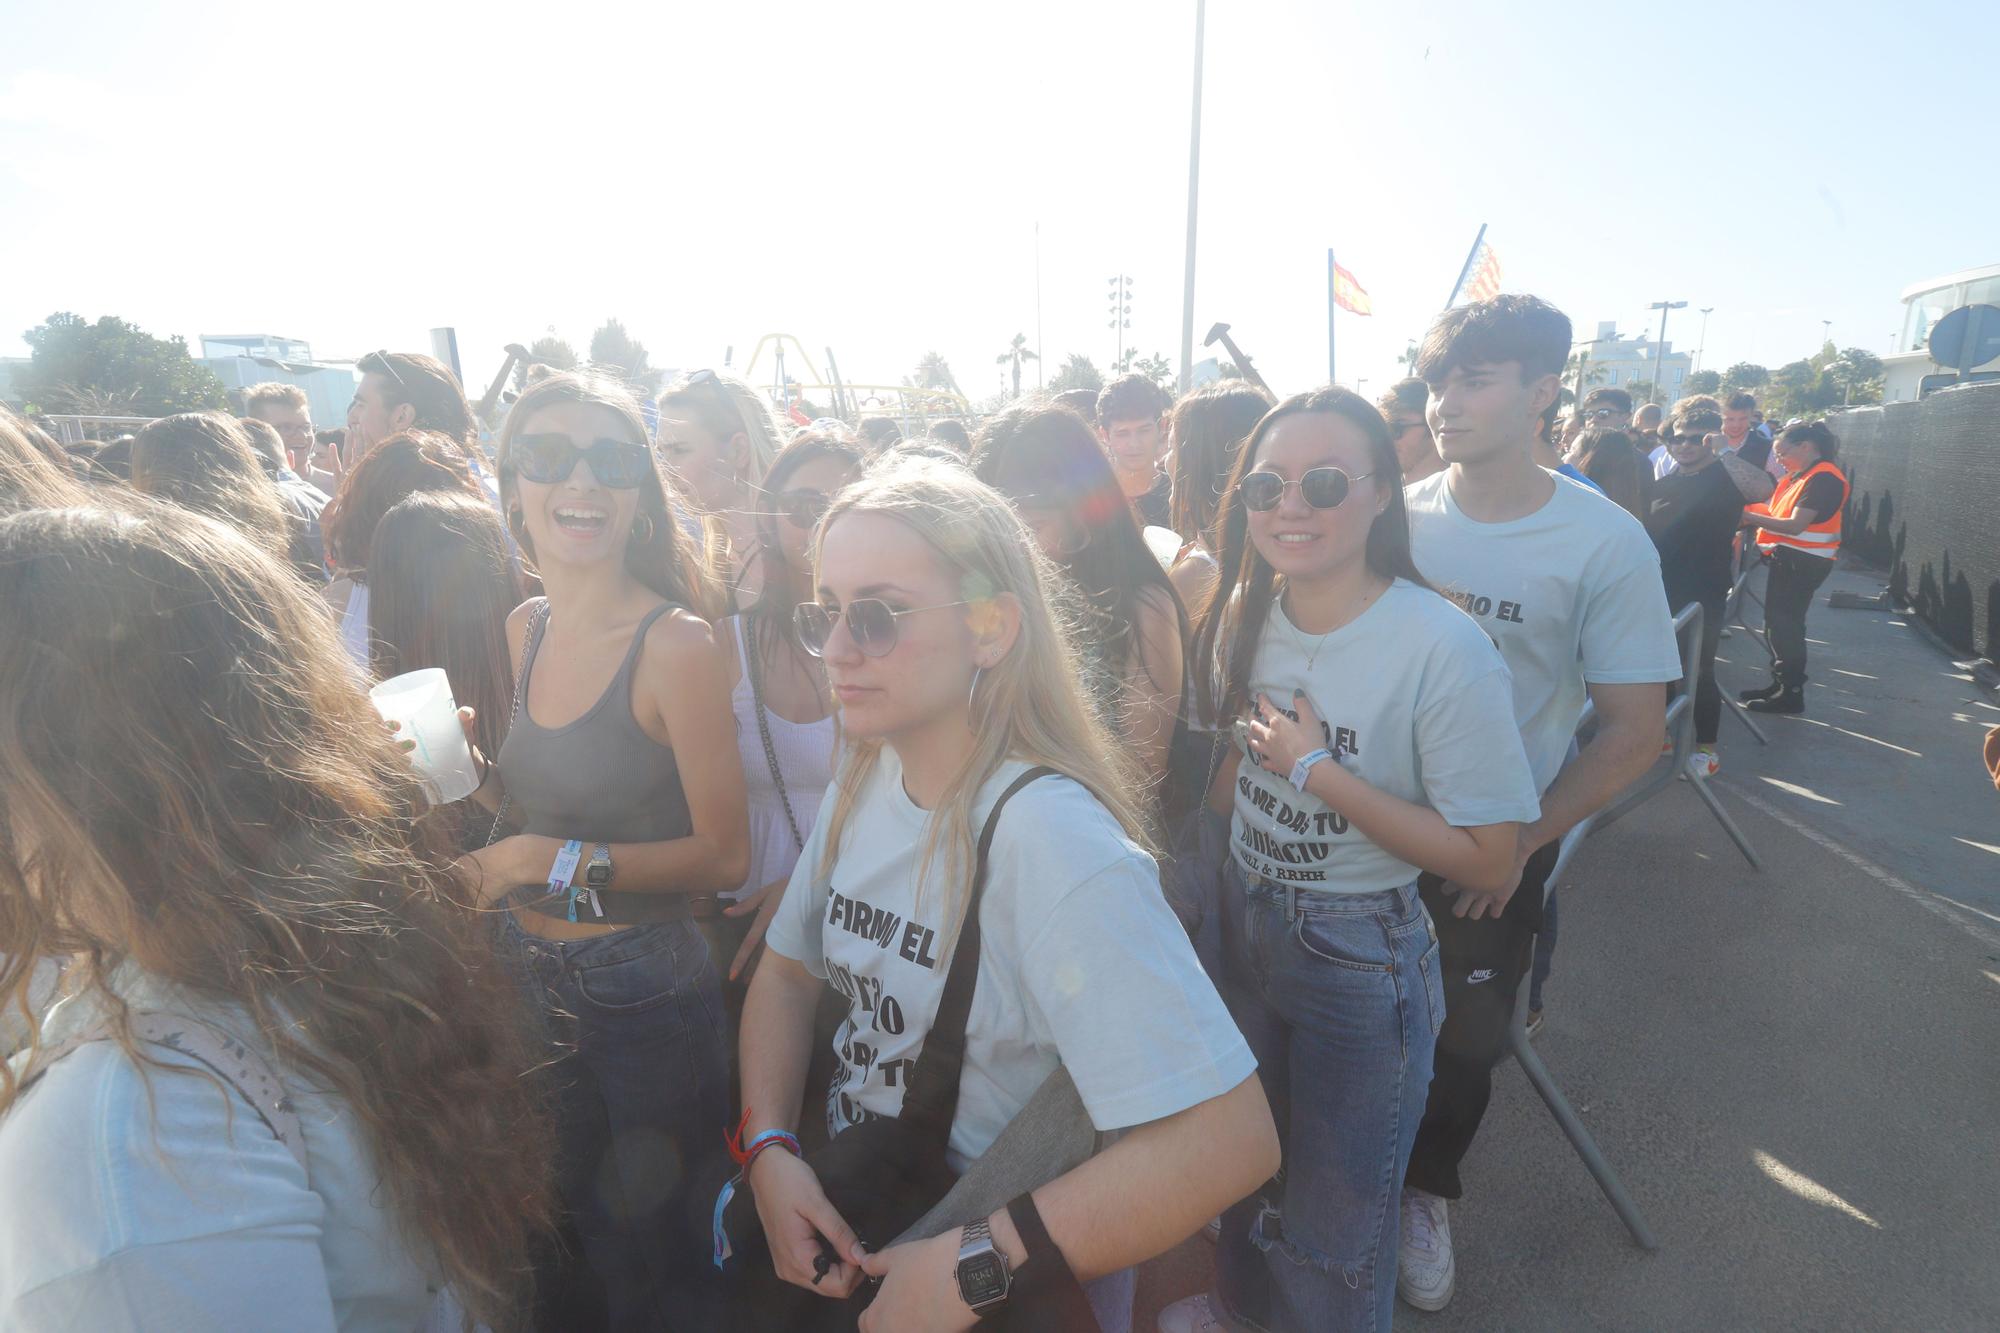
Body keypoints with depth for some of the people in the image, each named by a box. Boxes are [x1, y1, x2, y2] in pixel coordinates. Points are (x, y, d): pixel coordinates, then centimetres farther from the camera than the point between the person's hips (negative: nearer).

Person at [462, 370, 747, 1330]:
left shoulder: (677, 643, -20)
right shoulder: (526, 628, 2)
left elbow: (723, 854, -19)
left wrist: (555, 860, -20)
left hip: (641, 995, -6)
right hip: (528, 982, 7)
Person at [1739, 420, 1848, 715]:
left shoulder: (1824, 479, -18)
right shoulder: (1802, 475, 12)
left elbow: (1796, 525, -23)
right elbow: (1778, 512, 12)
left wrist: (1751, 517, -22)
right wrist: (1750, 510, -2)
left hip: (1804, 562, -10)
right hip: (1788, 557, 10)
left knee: (1785, 625, -5)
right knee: (1777, 623, 14)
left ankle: (1791, 694, 3)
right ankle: (1780, 685, 23)